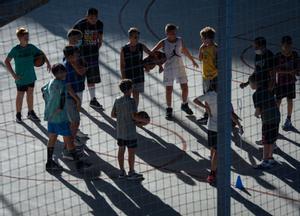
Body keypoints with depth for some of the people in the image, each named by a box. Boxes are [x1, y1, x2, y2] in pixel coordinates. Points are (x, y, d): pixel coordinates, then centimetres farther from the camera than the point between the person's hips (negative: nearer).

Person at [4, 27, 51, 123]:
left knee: (30, 94, 16)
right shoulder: (16, 49, -17)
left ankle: (31, 112, 32)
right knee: (20, 96, 9)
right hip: (21, 78, -4)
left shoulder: (31, 47, -4)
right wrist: (13, 74, -21)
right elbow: (7, 61, -16)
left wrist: (48, 63, 2)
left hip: (31, 76, 4)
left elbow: (41, 53, 13)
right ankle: (18, 115, 26)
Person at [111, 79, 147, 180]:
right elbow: (134, 116, -24)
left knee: (121, 150, 13)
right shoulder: (131, 101, -19)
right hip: (130, 132, -7)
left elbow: (113, 114, 8)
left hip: (120, 131, 7)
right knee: (131, 152, 4)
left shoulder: (117, 100, 2)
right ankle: (131, 172, 11)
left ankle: (122, 172, 20)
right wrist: (143, 120, -9)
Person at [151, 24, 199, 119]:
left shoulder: (180, 41, -2)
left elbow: (185, 51, 16)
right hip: (168, 69, -3)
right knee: (169, 90, 2)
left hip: (180, 67, 3)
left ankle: (184, 105, 31)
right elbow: (152, 53, -8)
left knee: (185, 88, 6)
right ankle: (169, 109, 19)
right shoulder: (163, 43, -10)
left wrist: (193, 60, 28)